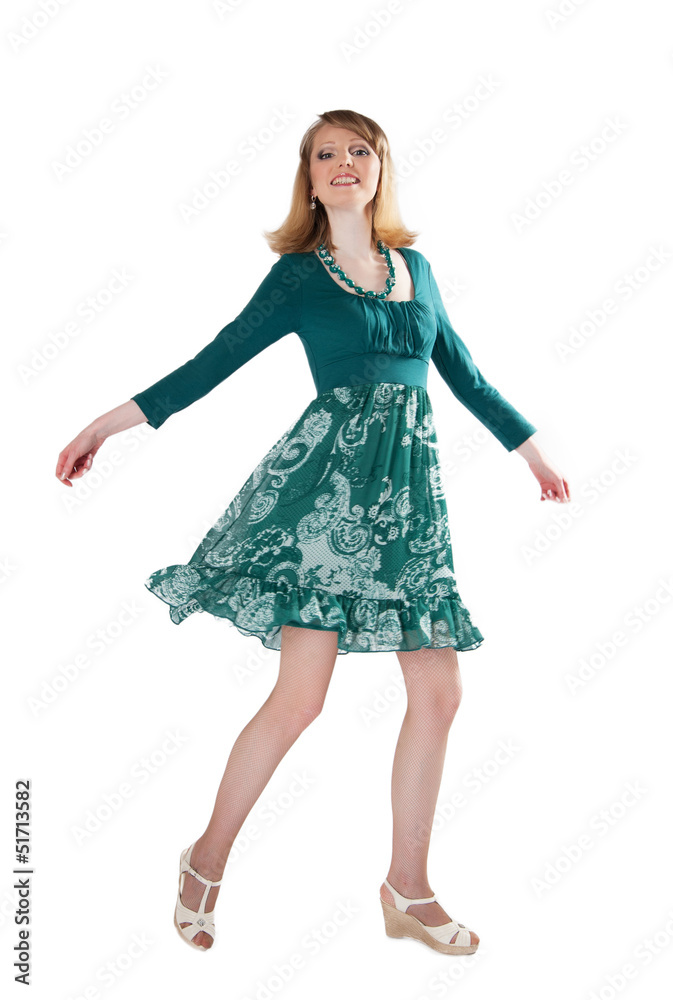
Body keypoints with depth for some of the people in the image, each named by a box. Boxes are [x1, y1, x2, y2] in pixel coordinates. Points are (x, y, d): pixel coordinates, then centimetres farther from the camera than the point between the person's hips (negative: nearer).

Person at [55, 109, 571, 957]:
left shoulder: (414, 266, 17)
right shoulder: (299, 275, 5)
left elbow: (461, 372, 25)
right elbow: (215, 361, 3)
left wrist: (530, 448, 30)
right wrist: (110, 423, -3)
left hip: (410, 485, 5)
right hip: (329, 476, -5)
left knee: (439, 693, 1)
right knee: (300, 696, -9)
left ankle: (407, 889, 16)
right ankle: (206, 862, 13)